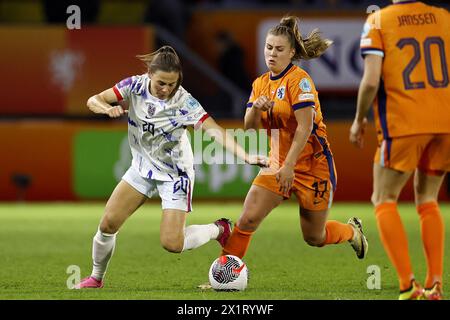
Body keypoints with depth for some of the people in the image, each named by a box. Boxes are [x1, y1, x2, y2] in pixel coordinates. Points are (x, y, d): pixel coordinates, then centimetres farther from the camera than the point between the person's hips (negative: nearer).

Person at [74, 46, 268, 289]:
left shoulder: (184, 102, -25)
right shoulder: (135, 86, -14)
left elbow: (215, 131, -34)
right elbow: (93, 101, -12)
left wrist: (246, 156, -47)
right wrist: (108, 109, -36)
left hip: (174, 174, -4)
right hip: (143, 166, 4)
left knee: (172, 244, -13)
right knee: (108, 223, -5)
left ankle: (219, 230, 15)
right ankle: (96, 277, 19)